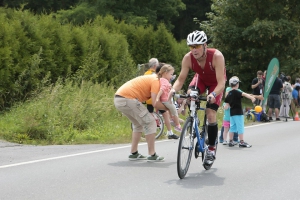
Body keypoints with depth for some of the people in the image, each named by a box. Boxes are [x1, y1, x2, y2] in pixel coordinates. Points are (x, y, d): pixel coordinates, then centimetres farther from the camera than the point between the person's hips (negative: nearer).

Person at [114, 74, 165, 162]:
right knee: (150, 123, -2)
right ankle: (152, 155, 0)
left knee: (138, 124, 23)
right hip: (128, 99, -10)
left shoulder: (151, 79, 25)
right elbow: (155, 103, -12)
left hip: (118, 99, 10)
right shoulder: (156, 81, -3)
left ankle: (134, 153, 25)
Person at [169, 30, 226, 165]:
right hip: (201, 79, 3)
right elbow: (181, 79, -24)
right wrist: (173, 90, -45)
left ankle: (211, 149, 0)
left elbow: (221, 83, -41)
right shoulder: (188, 58, -28)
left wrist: (213, 94, -60)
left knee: (211, 114, -15)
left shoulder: (216, 56, -38)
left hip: (216, 83, -3)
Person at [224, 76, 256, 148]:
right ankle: (242, 142, -4)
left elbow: (226, 101, 15)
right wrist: (252, 97, -44)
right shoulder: (236, 92, -13)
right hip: (238, 112, -8)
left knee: (232, 127, 13)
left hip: (232, 112, 8)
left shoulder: (229, 93, 9)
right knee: (240, 127, -4)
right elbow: (244, 94, -30)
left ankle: (231, 141, 15)